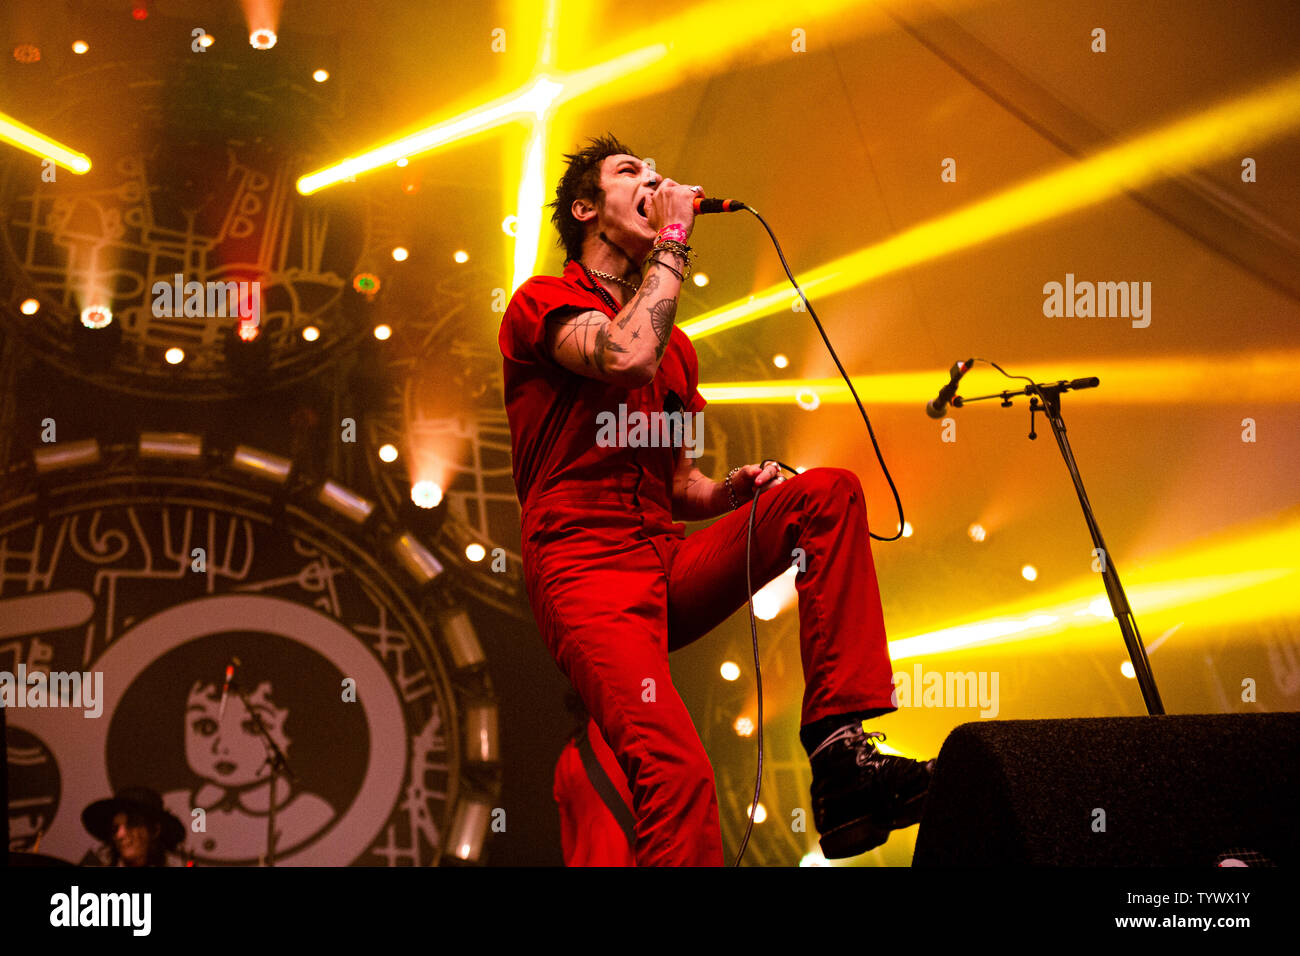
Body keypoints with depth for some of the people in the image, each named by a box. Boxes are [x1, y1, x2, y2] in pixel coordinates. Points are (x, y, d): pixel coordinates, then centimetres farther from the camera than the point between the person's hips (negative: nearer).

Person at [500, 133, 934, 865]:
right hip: (587, 568, -7)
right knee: (679, 772, -29)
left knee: (830, 493, -11)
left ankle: (838, 749, -20)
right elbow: (628, 359, -19)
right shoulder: (544, 303, 3)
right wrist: (674, 240, -8)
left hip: (671, 563, 7)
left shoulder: (675, 347, 25)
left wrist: (732, 491, 5)